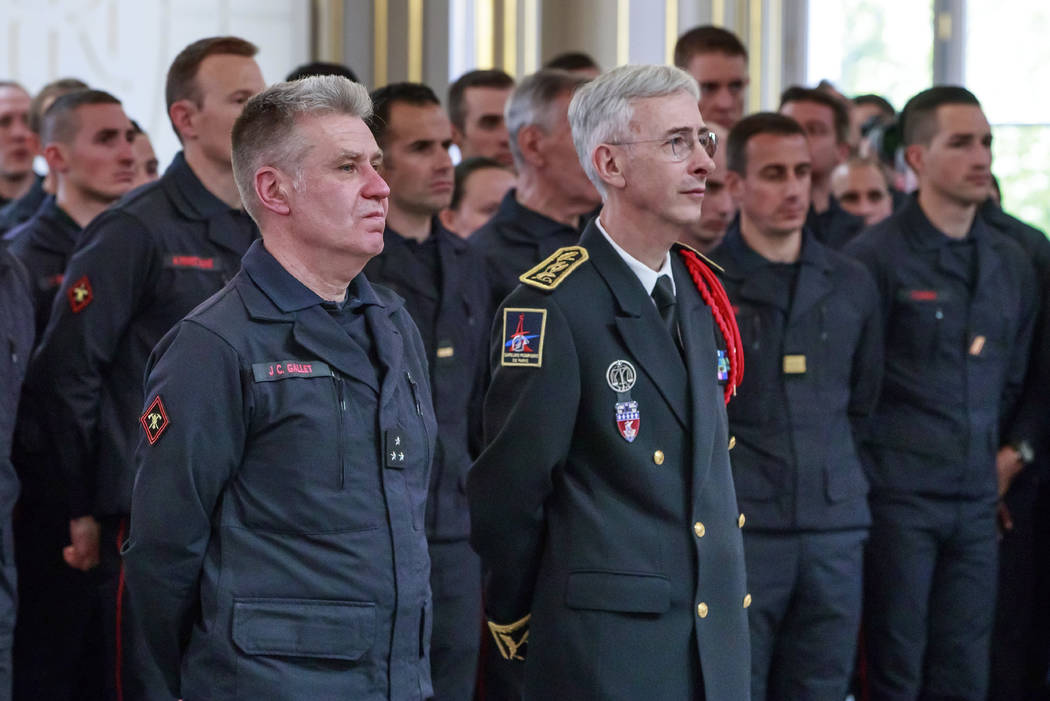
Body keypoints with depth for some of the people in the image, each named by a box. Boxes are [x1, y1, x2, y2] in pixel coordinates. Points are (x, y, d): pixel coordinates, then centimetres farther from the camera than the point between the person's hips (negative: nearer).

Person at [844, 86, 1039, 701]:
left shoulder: (1011, 263, 12)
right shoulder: (875, 256, -7)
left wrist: (1011, 451, 13)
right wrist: (867, 466, -4)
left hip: (976, 500, 5)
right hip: (898, 495, -5)